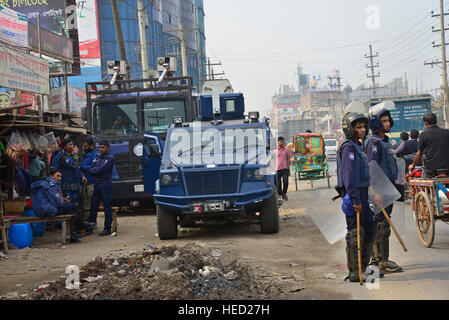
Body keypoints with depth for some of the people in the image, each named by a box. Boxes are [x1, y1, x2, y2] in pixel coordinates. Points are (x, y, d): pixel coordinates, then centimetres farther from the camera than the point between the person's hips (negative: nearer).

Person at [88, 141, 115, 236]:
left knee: (107, 206, -3)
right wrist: (96, 171, -11)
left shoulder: (110, 158, -5)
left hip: (105, 183, -7)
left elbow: (101, 169, -16)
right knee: (93, 206, 11)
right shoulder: (98, 157, 15)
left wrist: (94, 170, -2)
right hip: (97, 183, 7)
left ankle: (107, 228, 1)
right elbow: (91, 169, 6)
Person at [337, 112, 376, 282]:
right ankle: (355, 272, -1)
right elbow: (349, 176, -21)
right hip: (353, 195, -10)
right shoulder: (348, 147, -14)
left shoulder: (358, 146, 18)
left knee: (369, 228, 14)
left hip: (362, 194, 10)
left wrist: (364, 198, 23)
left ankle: (363, 267, 24)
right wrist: (356, 200, -25)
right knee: (355, 233, -6)